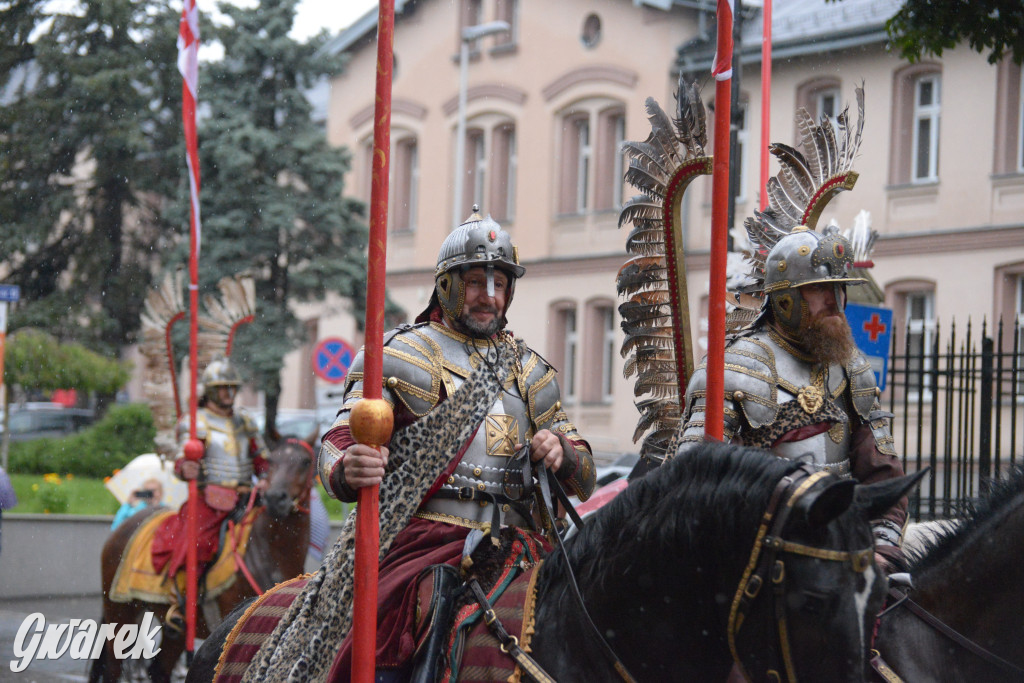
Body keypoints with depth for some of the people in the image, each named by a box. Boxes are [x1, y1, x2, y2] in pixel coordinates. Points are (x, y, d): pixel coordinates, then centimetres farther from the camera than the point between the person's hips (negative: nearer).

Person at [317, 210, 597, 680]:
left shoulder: (529, 371, 23)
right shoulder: (402, 355, 9)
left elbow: (585, 480, 24)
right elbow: (341, 440, -3)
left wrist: (561, 452, -1)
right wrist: (348, 470, -29)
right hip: (428, 539, -4)